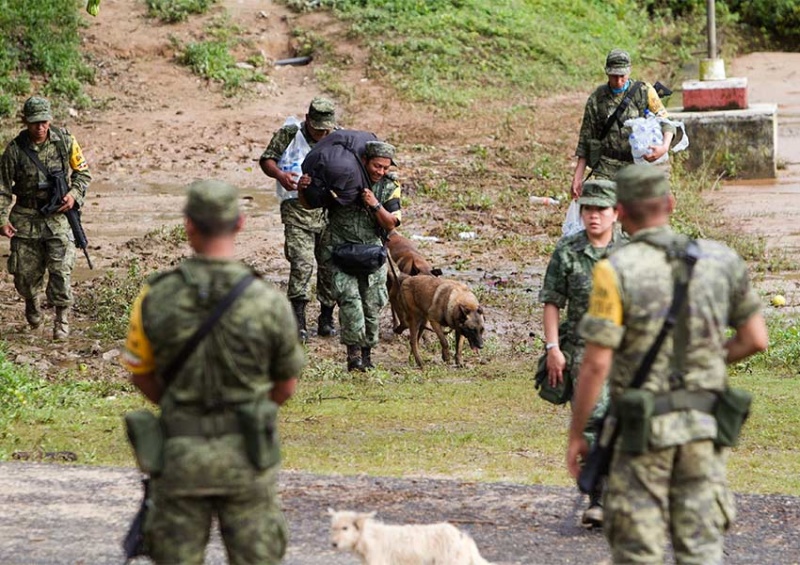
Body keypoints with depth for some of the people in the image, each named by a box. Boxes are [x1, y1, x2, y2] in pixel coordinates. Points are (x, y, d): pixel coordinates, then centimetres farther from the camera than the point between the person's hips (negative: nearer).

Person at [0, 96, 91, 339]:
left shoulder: (64, 141, -4)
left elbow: (83, 171, 8)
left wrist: (74, 194, -9)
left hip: (58, 214, 0)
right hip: (26, 217, 1)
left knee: (60, 270, -10)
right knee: (25, 272, 5)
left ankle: (62, 317, 5)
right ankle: (32, 302, 37)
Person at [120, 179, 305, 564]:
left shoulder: (155, 298, -8)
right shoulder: (269, 302, -11)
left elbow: (140, 375, 7)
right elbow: (286, 385, 4)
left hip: (179, 450, 1)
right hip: (245, 455, -1)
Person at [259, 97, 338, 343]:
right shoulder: (289, 135, -3)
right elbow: (267, 159, 2)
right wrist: (279, 175, -18)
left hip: (331, 209, 4)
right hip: (298, 209, -4)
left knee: (330, 265, 6)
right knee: (302, 264, -14)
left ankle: (326, 320, 18)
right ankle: (298, 321, -13)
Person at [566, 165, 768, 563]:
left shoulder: (615, 271, -13)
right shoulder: (720, 260, 1)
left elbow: (596, 363, -15)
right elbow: (756, 339, 8)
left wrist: (576, 435, -4)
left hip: (642, 430, -4)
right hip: (703, 426, 4)